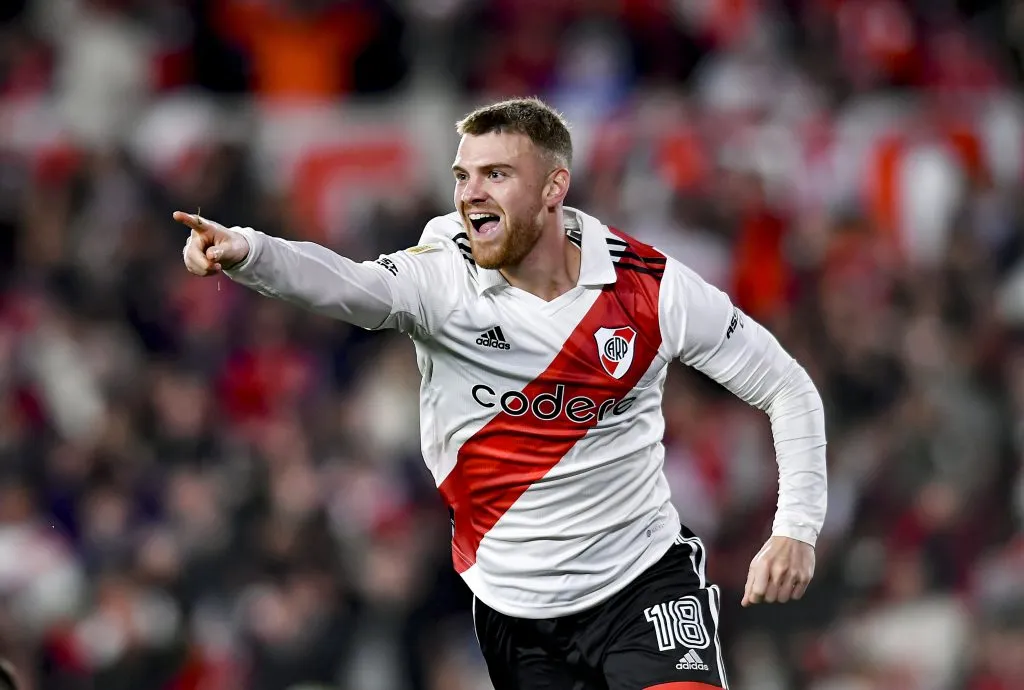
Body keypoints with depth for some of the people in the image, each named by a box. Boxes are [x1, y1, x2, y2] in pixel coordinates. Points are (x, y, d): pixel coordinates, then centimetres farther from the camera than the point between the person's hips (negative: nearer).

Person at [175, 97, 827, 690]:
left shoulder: (650, 286, -9)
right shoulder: (442, 280, -12)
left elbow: (786, 387, 0)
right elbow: (349, 285, -33)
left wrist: (797, 528, -9)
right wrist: (244, 250, -53)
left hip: (643, 581, -1)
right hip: (512, 609, 1)